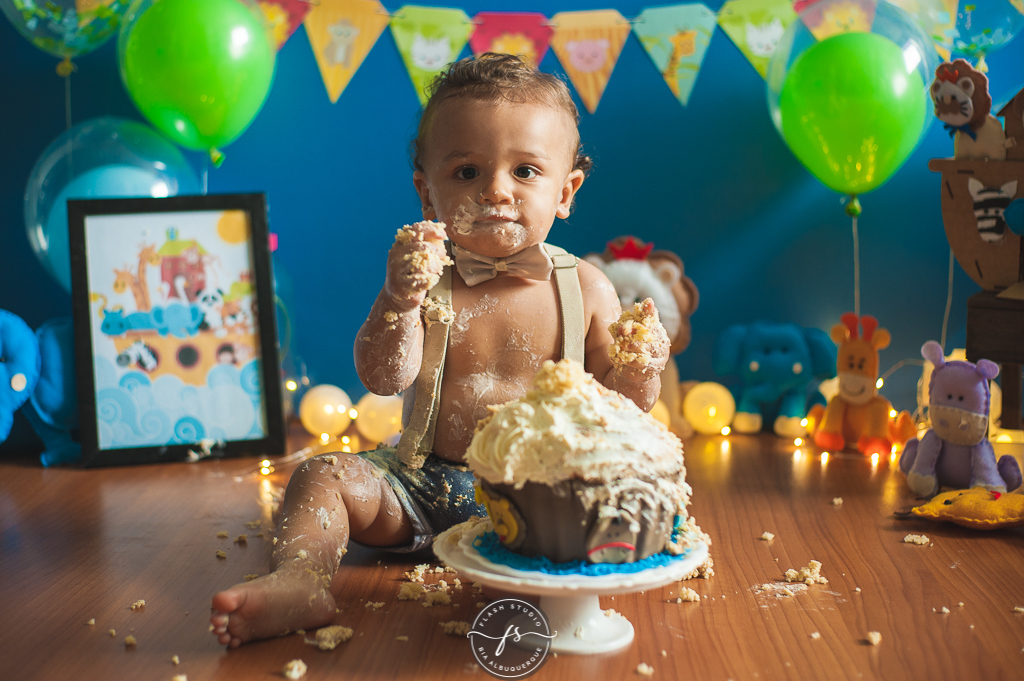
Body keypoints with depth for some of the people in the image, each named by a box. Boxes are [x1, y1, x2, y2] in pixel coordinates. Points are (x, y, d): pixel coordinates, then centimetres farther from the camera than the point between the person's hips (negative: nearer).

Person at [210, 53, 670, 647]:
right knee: (324, 475, -14)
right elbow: (385, 379, -20)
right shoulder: (426, 278, -6)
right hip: (424, 485, 1)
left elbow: (625, 405, 2)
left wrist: (639, 371, -21)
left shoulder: (584, 288, -3)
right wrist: (399, 301, -37)